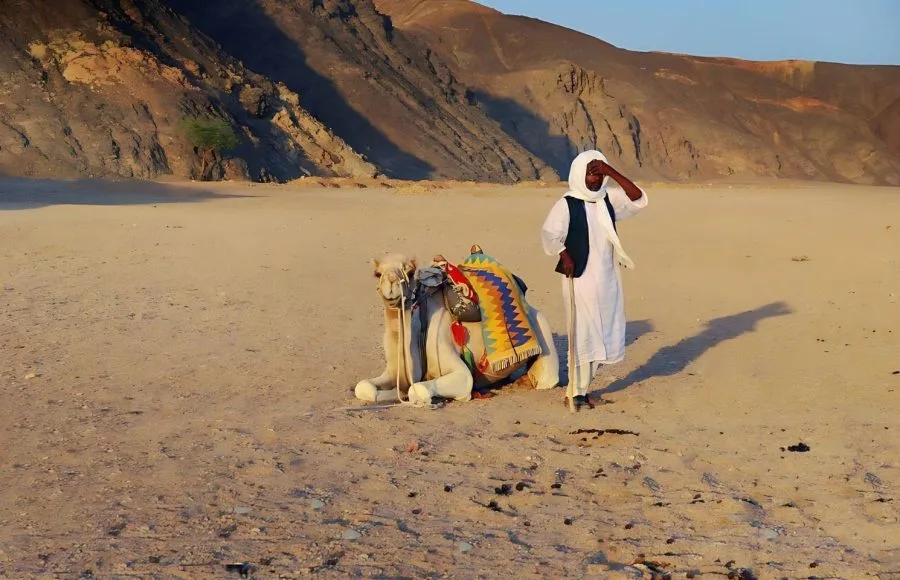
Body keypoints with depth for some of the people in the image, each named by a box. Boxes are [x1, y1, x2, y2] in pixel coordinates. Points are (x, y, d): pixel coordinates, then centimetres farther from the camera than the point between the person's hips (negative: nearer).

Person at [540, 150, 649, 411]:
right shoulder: (567, 204, -7)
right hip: (581, 279, -6)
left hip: (608, 279, 6)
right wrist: (565, 257, -15)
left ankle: (583, 386, 21)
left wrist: (612, 172, -9)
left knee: (606, 335, 9)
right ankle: (576, 392, 3)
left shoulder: (609, 199, 7)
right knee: (583, 335, -5)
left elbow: (638, 199, -3)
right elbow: (549, 234, -10)